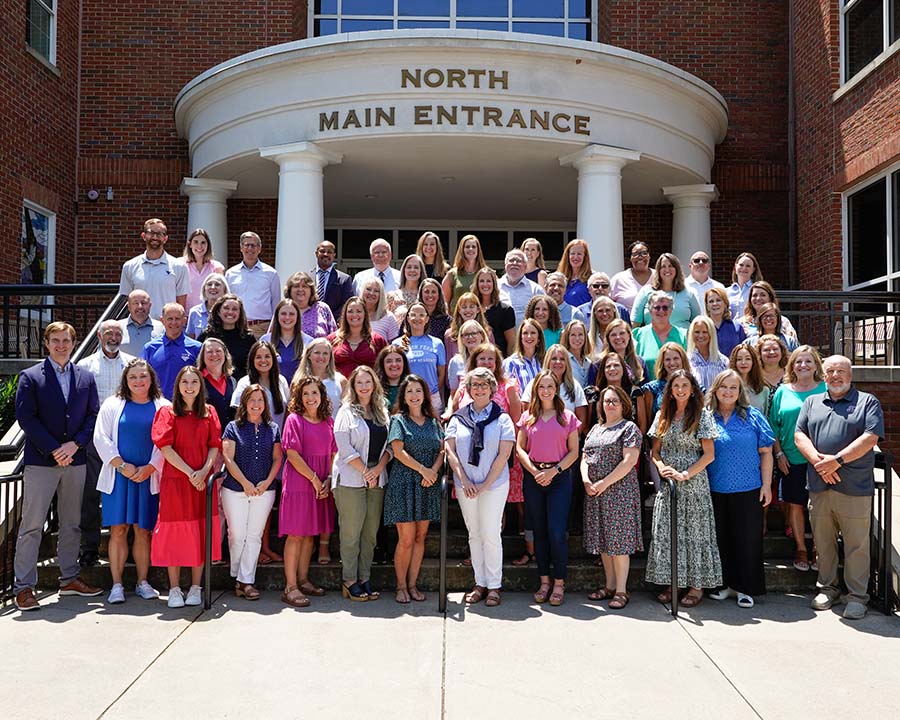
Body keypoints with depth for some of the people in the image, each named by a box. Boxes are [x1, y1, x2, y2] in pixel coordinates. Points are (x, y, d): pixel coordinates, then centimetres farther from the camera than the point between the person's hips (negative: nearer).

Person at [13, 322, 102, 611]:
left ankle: (69, 578, 22)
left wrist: (75, 444, -8)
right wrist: (54, 450, -13)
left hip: (75, 460, 4)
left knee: (72, 523, 12)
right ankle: (23, 587, 4)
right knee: (31, 525, -2)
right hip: (40, 461, -4)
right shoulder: (30, 377, -1)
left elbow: (93, 415, 7)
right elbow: (26, 418, -8)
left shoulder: (86, 378, 10)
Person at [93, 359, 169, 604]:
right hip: (118, 476, 0)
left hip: (149, 477, 0)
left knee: (143, 530, 4)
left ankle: (142, 582, 12)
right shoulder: (112, 405, 7)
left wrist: (150, 467, -11)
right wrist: (121, 465, -9)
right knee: (118, 530, -1)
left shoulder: (163, 407, 6)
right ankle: (117, 585, 5)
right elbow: (101, 438, 1)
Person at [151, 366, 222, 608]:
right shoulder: (167, 412, 2)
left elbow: (215, 446, 4)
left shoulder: (209, 412, 10)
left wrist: (204, 471, -13)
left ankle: (195, 588, 14)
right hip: (174, 479, -2)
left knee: (201, 532, 5)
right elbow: (165, 447, -7)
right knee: (175, 533, 2)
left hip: (203, 481, 2)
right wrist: (190, 473, -15)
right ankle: (174, 590, 11)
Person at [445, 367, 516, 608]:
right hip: (465, 486, 3)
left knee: (491, 534, -2)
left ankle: (494, 586, 8)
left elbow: (503, 455, -6)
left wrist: (485, 485, -10)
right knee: (474, 534, 9)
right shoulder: (458, 417, 6)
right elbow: (450, 450, 2)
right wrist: (464, 480, -8)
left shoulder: (502, 418, -1)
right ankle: (480, 584, 18)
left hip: (494, 485, -3)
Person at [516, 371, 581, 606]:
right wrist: (535, 471, -9)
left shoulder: (567, 417, 5)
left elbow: (574, 452, 2)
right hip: (533, 478, 2)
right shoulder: (528, 417, 8)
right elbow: (519, 448, 4)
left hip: (559, 478, -2)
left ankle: (559, 583, 4)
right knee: (539, 531, 8)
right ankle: (544, 581, 17)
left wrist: (554, 471, -10)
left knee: (556, 532, -8)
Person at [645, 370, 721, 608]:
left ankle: (697, 585, 8)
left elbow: (709, 454, -8)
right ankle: (670, 583, 15)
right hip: (667, 483, 4)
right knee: (665, 533, 6)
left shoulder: (702, 415, -4)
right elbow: (655, 451, 12)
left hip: (693, 483, -4)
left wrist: (685, 475, -15)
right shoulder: (662, 416, 9)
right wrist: (662, 467, -9)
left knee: (694, 532, 1)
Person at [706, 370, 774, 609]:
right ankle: (725, 583, 23)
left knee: (747, 539, 4)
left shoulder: (753, 416, 1)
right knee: (720, 538, 10)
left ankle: (746, 588, 15)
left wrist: (766, 485, -3)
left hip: (748, 490, -1)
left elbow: (765, 453, 2)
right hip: (714, 490, 2)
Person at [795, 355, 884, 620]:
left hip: (854, 489, -3)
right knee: (823, 543, 12)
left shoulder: (868, 402, 4)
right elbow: (799, 435, 6)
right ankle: (827, 588, 26)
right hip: (819, 487, 3)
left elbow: (870, 438, -8)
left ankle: (857, 596, 13)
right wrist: (819, 460, -11)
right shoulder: (812, 402, 16)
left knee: (856, 544, 2)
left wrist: (837, 460, -16)